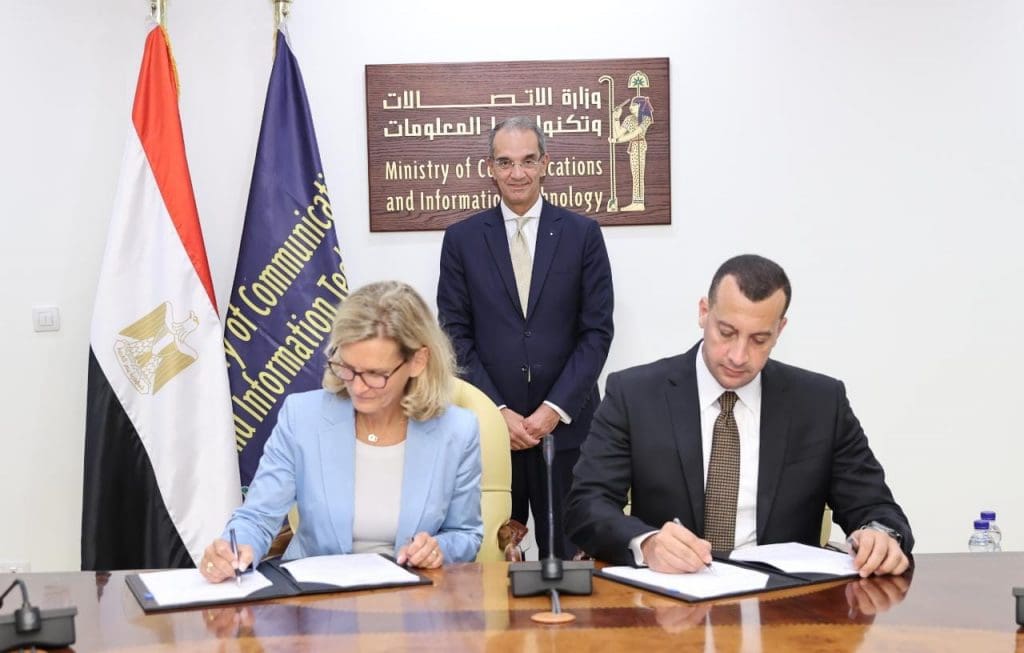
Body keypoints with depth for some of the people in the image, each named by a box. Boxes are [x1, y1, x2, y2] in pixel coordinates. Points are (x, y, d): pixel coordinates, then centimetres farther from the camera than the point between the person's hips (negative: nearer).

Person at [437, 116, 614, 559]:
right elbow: (455, 335, 3)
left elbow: (597, 331, 0)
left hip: (566, 424, 0)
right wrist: (497, 411, -7)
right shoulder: (461, 238, 6)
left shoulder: (582, 233, 4)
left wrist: (555, 409, -8)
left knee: (566, 552, 5)